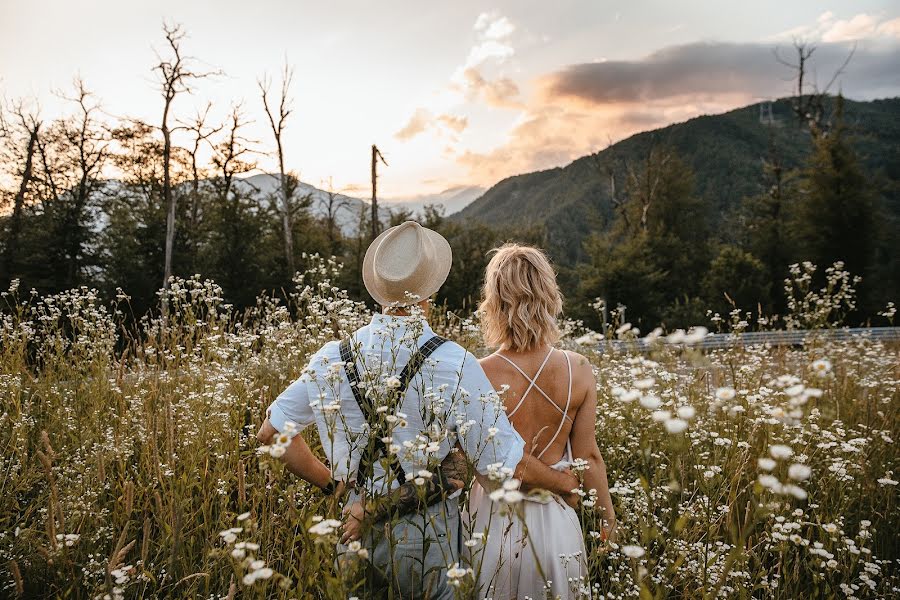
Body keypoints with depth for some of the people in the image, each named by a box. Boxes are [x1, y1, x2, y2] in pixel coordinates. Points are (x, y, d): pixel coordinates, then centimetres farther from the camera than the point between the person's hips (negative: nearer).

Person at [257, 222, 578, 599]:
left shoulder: (332, 359, -9)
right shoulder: (455, 365, -21)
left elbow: (271, 431, 3)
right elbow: (506, 464, -17)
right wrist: (564, 482, 2)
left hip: (356, 532, 3)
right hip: (427, 536, -3)